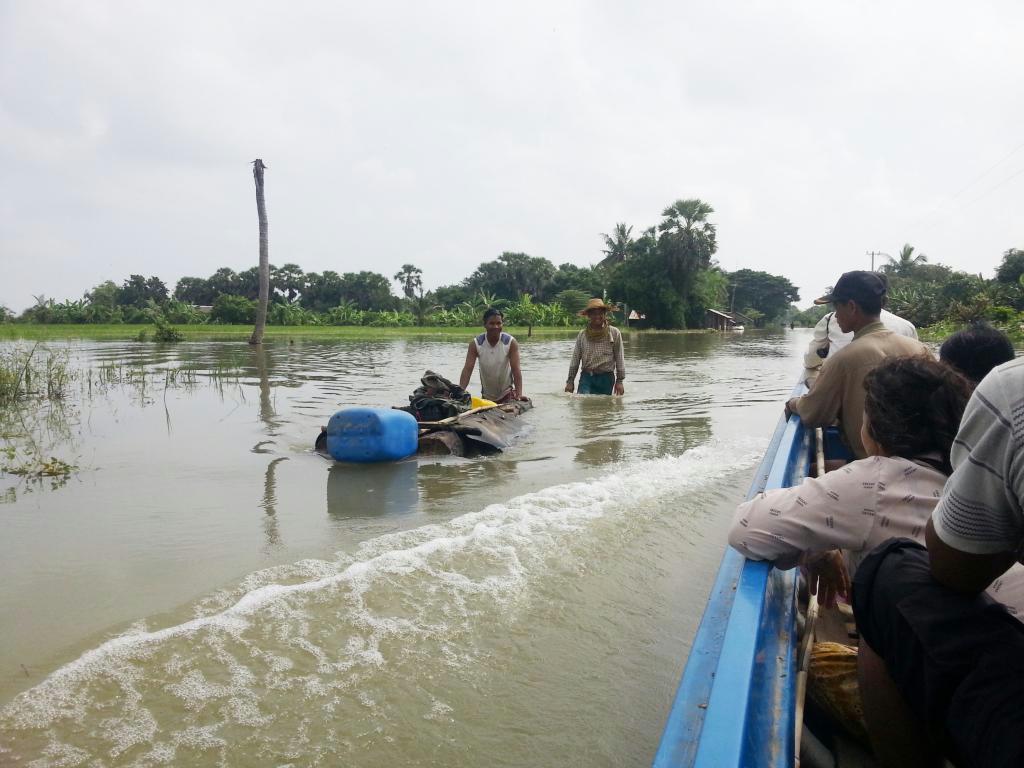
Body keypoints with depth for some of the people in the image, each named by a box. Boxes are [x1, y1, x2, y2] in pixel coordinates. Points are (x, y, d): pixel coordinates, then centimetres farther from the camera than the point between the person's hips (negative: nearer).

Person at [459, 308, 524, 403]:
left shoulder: (511, 342, -18)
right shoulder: (475, 344, -15)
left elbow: (516, 370, -21)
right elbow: (467, 369, -19)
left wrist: (519, 394, -31)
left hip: (507, 394, -2)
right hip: (486, 395, 2)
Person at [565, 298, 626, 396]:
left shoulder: (614, 333, 1)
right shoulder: (582, 334, 6)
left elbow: (619, 358, 3)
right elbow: (575, 359, 10)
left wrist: (619, 381, 0)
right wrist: (570, 381, 8)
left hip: (606, 378, -1)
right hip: (586, 377, 1)